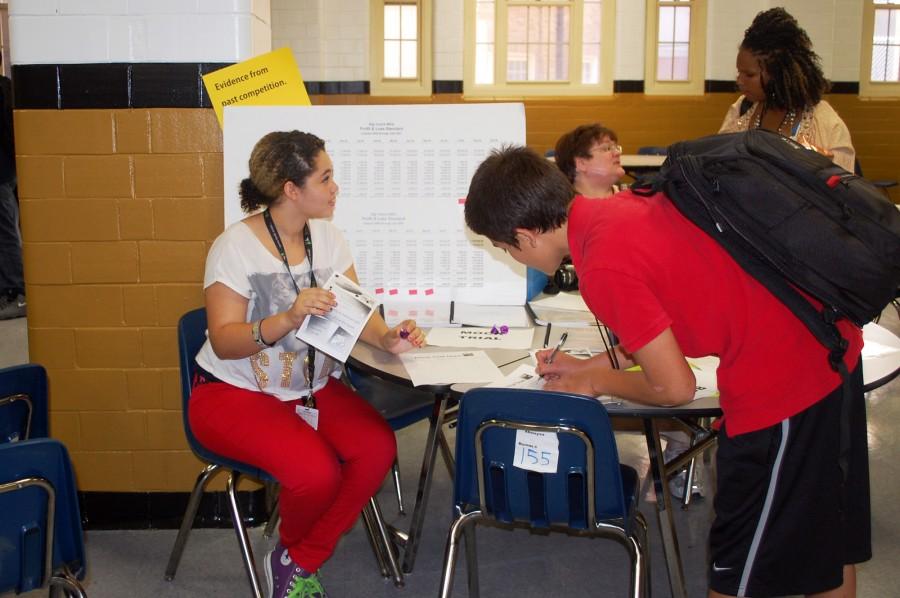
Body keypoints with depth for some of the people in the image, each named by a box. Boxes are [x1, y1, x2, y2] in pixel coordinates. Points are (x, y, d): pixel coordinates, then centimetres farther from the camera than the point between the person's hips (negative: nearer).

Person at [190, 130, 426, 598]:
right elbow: (223, 341, -19)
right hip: (235, 393, -6)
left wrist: (386, 338, -23)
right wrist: (286, 320, -36)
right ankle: (291, 544, 8)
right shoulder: (235, 246, -14)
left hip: (313, 387, 6)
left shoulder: (327, 236, 3)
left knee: (378, 448, -20)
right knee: (317, 470, -29)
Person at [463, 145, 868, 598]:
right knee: (829, 542, 26)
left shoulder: (604, 270, -22)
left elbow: (674, 388, -13)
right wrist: (590, 367, 19)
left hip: (783, 386, -9)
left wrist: (595, 383, 4)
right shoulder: (626, 205, 5)